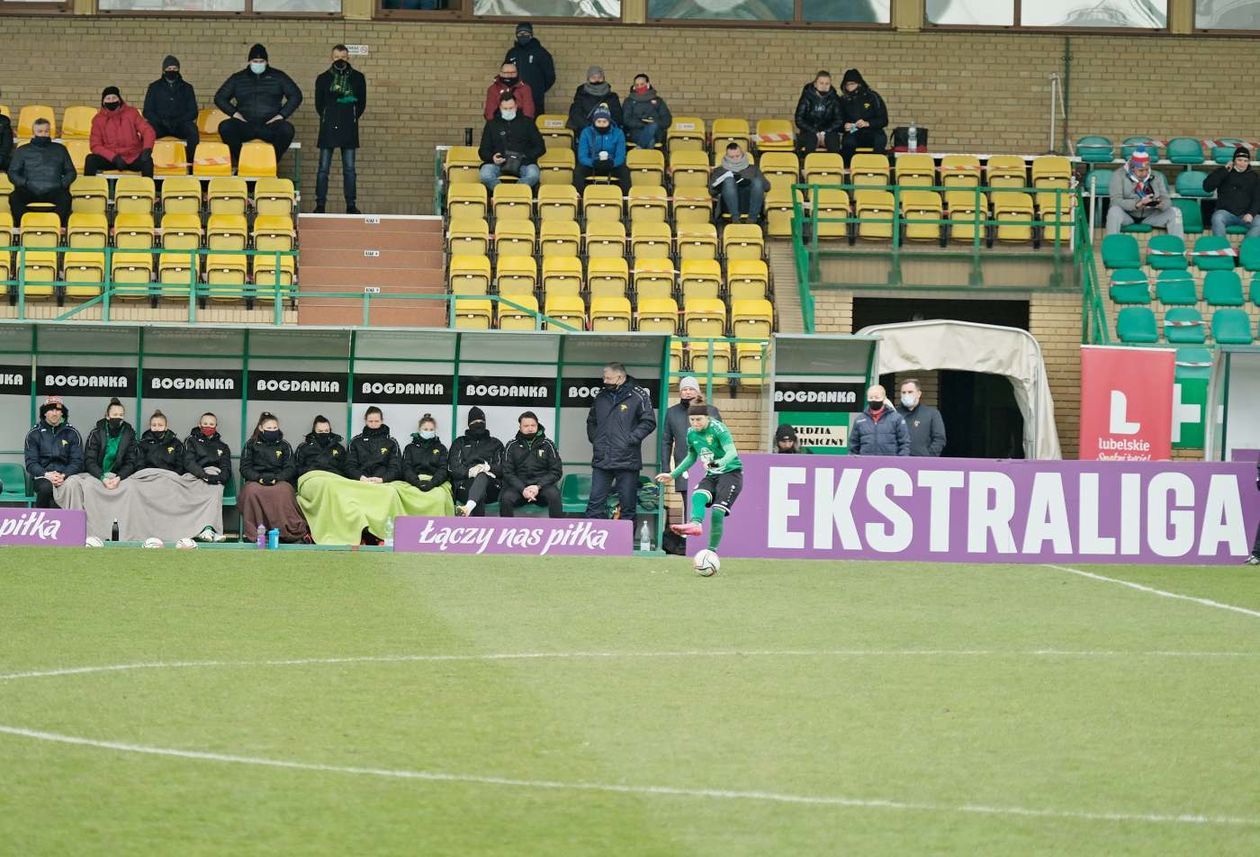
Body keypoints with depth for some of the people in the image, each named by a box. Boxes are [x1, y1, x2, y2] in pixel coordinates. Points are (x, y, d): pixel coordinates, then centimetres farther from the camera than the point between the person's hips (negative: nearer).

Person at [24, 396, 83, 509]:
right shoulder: (34, 434, 9)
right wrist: (47, 475, -18)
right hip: (42, 476, -1)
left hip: (66, 475, 1)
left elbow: (77, 462, 5)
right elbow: (31, 463, 2)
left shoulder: (72, 433, 10)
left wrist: (63, 476, -15)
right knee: (46, 487, -36)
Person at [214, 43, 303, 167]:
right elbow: (219, 98, 18)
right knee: (225, 127, -30)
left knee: (287, 129, -34)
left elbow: (296, 95, 10)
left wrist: (282, 115, -3)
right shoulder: (237, 79, 16)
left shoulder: (278, 77, 13)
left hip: (270, 125, -1)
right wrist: (233, 113, 2)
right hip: (245, 124, 1)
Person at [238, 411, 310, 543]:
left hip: (279, 481, 0)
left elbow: (291, 469, 8)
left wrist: (276, 478, -11)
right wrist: (259, 478, -12)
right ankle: (253, 531, -39)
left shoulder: (284, 445, 17)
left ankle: (295, 531, -40)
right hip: (255, 481, 0)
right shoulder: (251, 445, 16)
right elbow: (245, 468, 8)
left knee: (283, 491, -37)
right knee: (252, 491, -38)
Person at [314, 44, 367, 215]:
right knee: (323, 168, -1)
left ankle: (351, 205, 4)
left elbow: (361, 103, 10)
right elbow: (319, 104, 9)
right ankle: (320, 205, 1)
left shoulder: (357, 78, 7)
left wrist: (351, 118, 8)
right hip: (328, 129, 0)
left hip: (349, 129, 0)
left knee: (349, 168, 1)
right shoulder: (323, 78, 6)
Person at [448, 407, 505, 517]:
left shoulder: (495, 443, 26)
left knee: (482, 477, -41)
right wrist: (469, 472, -10)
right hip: (464, 485, 1)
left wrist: (488, 467, -9)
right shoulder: (459, 443, 24)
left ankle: (469, 507, -70)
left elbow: (501, 468, 14)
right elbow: (452, 468, 11)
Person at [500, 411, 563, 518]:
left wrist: (538, 487, -14)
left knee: (553, 495, -33)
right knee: (505, 498, -31)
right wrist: (523, 489, -17)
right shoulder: (512, 446, 5)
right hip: (519, 485, 0)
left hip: (542, 485, 0)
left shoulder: (547, 444, 5)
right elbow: (507, 473, 1)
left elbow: (556, 471, 2)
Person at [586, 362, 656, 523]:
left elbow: (649, 422, -6)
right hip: (601, 460, 5)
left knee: (628, 506, 2)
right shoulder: (602, 397, 13)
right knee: (595, 504, -1)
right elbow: (591, 421, 26)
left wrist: (631, 439, -13)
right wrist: (594, 439, 11)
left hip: (627, 460, -5)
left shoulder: (638, 396, -4)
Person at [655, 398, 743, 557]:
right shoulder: (691, 434, 5)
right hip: (711, 476, 6)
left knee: (717, 512, -21)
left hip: (731, 474, -6)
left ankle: (712, 550, -16)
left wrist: (720, 463, -47)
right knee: (697, 496, -27)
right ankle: (695, 524, -52)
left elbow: (732, 452, -27)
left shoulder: (718, 429, -15)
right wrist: (673, 475, 23)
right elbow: (692, 457, 23)